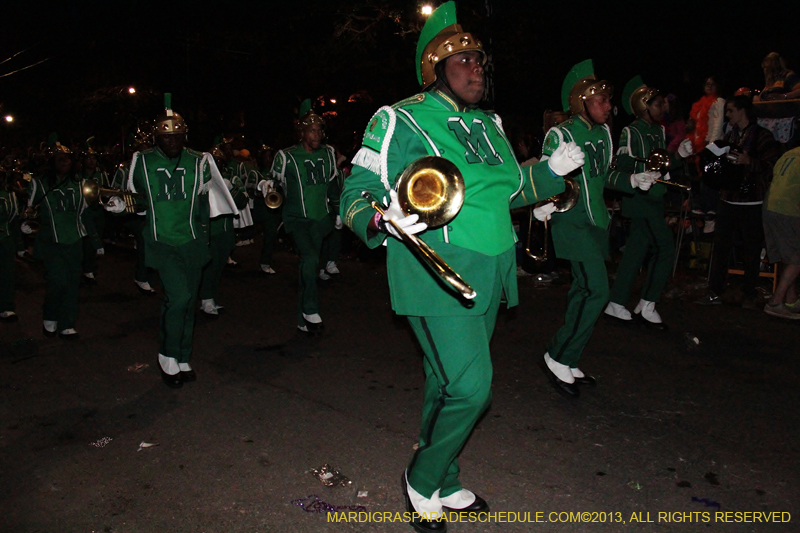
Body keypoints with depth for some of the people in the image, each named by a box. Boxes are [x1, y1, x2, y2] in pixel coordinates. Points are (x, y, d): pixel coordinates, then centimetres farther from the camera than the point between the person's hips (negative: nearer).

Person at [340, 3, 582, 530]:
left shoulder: (488, 123, 16)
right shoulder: (402, 121, -6)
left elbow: (508, 188, 27)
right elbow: (356, 193, -9)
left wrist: (552, 170, 11)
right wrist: (385, 219, -30)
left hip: (488, 275, 7)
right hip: (436, 273, -7)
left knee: (449, 383, 17)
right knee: (470, 387, -12)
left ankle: (444, 485, 37)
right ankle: (423, 482, 16)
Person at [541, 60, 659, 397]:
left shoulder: (604, 132, 13)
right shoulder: (561, 134, -10)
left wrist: (633, 181, 9)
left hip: (596, 220, 8)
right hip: (571, 221, -8)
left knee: (583, 289, 11)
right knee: (597, 290, -14)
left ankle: (568, 364, 22)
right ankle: (558, 358, 0)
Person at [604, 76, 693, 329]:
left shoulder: (659, 131, 17)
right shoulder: (631, 131, -9)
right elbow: (624, 162, -19)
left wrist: (679, 154, 6)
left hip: (654, 199, 9)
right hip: (640, 197, -9)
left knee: (636, 250, 9)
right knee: (665, 247, -10)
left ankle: (617, 304, 16)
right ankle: (647, 305, 0)